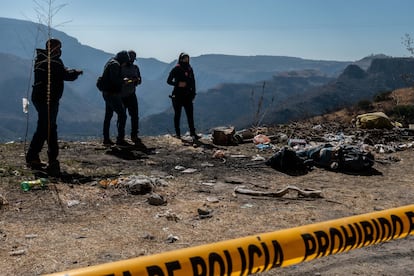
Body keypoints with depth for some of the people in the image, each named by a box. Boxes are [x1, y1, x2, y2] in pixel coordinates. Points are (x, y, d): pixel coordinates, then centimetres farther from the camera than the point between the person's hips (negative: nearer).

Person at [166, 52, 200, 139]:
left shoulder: (189, 69, 10)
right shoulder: (176, 69, -3)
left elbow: (193, 82, 15)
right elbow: (169, 81, -2)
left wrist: (193, 93, 8)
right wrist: (178, 84, -17)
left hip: (187, 95, 3)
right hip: (178, 95, -3)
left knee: (190, 114, -3)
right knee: (177, 114, 4)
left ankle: (193, 133, -3)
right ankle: (178, 133, 11)